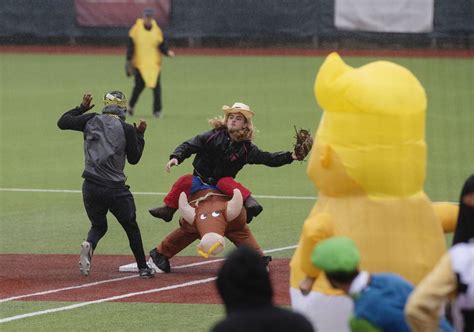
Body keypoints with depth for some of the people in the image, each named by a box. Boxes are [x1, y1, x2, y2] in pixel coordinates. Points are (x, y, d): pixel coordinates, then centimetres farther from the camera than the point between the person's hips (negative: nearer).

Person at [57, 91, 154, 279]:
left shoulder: (91, 121, 1)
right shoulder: (127, 129, -5)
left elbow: (63, 122, 9)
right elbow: (134, 158, 5)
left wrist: (82, 107, 21)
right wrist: (140, 135, 16)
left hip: (91, 186, 2)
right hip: (115, 189, -2)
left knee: (98, 226, 19)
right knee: (131, 227, 15)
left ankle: (89, 245, -15)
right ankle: (143, 268, 17)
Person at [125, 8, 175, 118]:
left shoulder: (157, 30, 7)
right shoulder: (136, 29, 0)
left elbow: (162, 45, 8)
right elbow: (130, 46, 0)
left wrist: (167, 52, -12)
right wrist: (129, 61, -5)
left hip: (154, 63, 2)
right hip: (139, 63, -2)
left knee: (156, 86, -4)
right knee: (139, 86, -6)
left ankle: (157, 110, 2)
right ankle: (131, 105, 18)